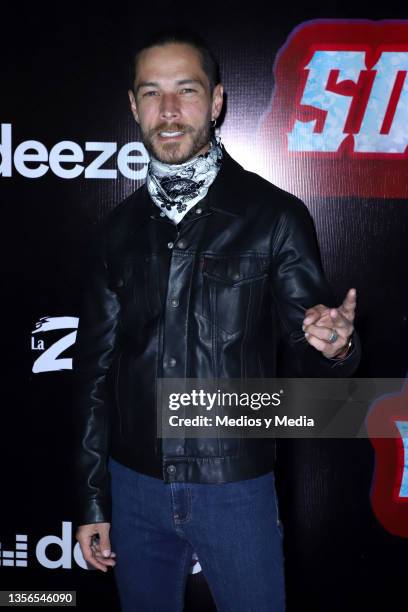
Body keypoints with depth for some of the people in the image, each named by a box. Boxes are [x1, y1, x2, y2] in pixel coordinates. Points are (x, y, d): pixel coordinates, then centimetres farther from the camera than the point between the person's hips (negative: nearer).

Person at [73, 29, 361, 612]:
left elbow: (311, 354, -5)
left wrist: (334, 345, -30)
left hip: (237, 490, -3)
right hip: (135, 487, 3)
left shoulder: (274, 215, -9)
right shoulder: (119, 229, 2)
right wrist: (92, 501, 8)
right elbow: (95, 368, 6)